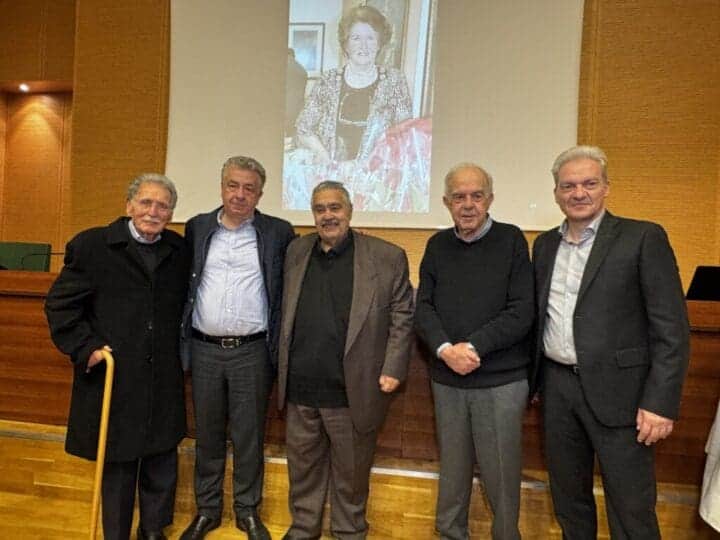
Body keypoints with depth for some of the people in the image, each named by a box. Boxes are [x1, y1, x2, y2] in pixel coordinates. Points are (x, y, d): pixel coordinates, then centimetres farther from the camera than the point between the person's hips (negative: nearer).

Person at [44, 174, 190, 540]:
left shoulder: (180, 251, 6)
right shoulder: (90, 245, -4)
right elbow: (60, 304, -2)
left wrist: (177, 354, 9)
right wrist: (85, 347, -10)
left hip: (164, 383, 3)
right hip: (111, 377, -3)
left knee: (162, 467, 15)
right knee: (116, 467, 12)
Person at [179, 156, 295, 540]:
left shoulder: (278, 233, -2)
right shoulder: (197, 228, 5)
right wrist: (182, 341, 8)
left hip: (252, 351, -2)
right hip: (204, 350, 2)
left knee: (249, 437, 11)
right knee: (207, 435, 16)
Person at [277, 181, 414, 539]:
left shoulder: (387, 257, -7)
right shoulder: (296, 252, 6)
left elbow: (402, 317, -4)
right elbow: (284, 313, 12)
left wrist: (392, 370, -9)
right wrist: (283, 366, 10)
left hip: (353, 390, -3)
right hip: (299, 389, 4)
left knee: (351, 470, 15)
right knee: (303, 463, 20)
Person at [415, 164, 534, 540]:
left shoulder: (511, 240, -2)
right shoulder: (437, 245, 7)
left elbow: (522, 311, -9)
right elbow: (423, 308, 2)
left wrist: (472, 347, -16)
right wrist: (445, 350, -14)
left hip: (501, 381, -3)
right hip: (446, 379, 3)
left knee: (501, 472, 7)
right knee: (452, 467, 14)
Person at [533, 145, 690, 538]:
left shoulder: (643, 238, -6)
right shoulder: (545, 244, 9)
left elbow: (671, 327, -10)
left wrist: (661, 401, -15)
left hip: (616, 390, -4)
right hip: (557, 387, 5)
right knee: (568, 499, 19)